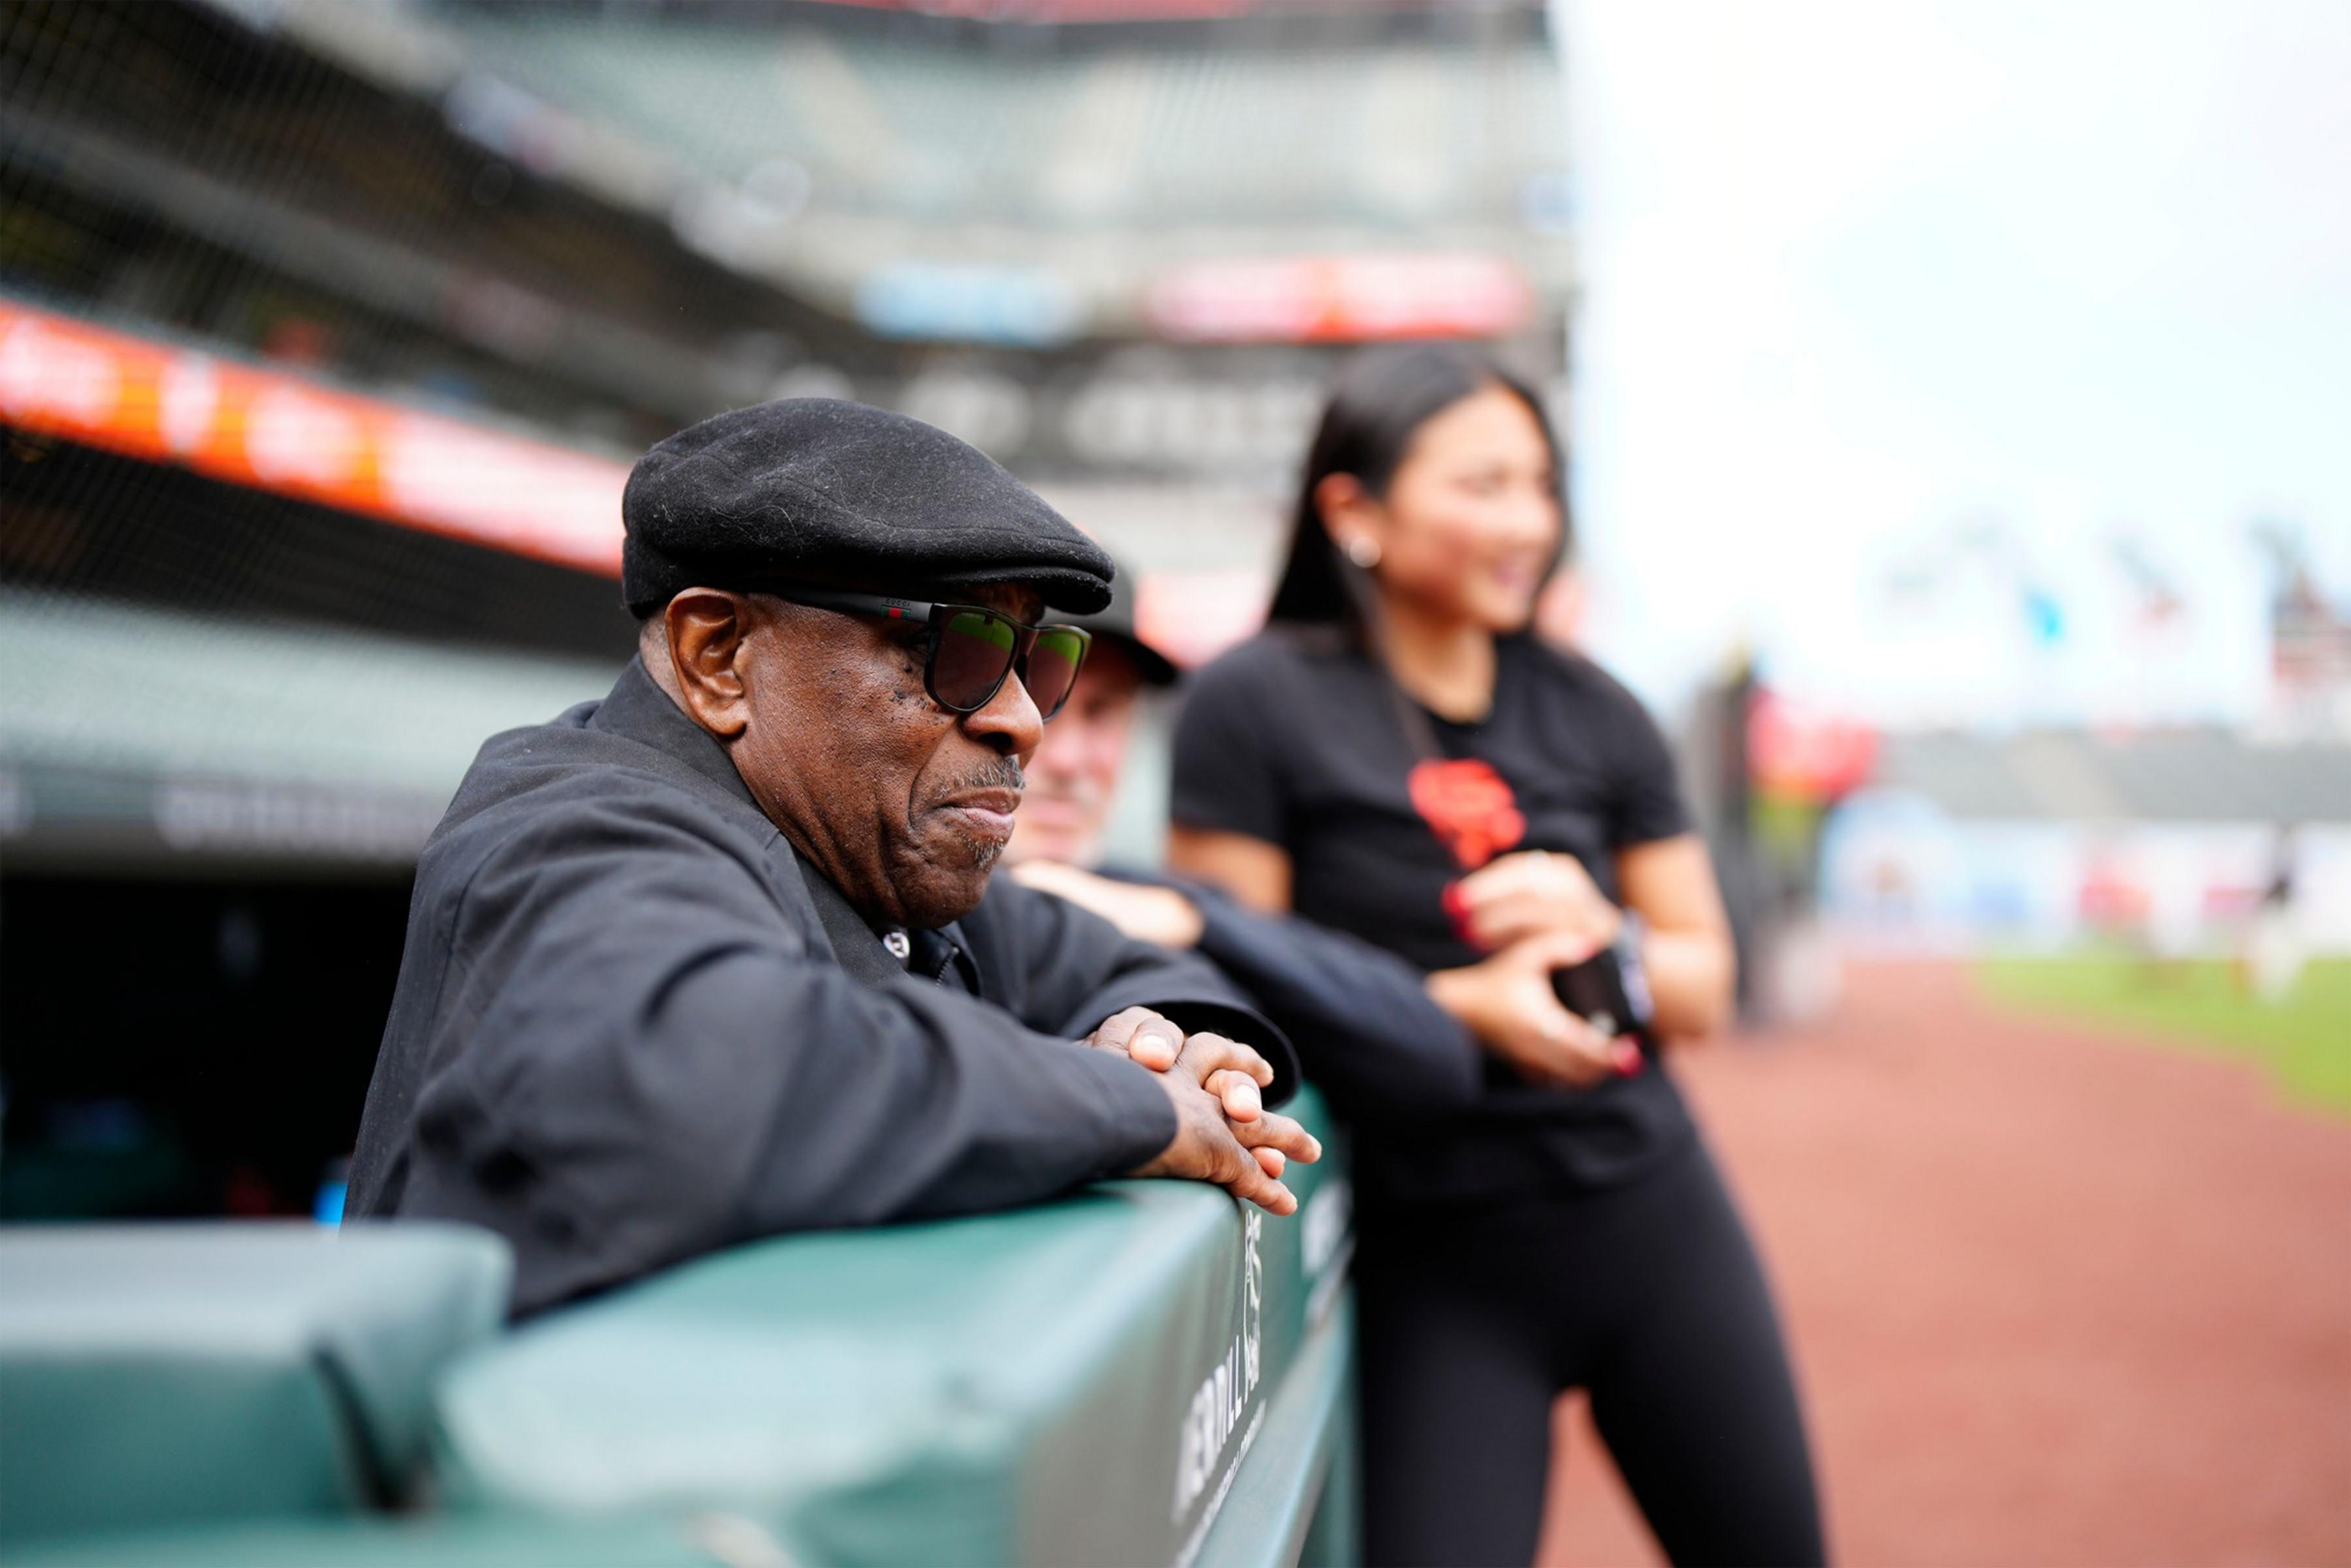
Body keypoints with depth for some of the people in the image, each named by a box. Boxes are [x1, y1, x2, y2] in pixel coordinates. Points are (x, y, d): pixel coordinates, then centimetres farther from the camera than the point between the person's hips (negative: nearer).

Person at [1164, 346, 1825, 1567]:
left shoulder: (1591, 712, 6)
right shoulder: (1259, 703, -7)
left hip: (1654, 1212, 5)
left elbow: (1703, 989, 10)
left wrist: (1600, 935, -12)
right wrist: (1460, 1005, -21)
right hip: (1436, 1257, -4)